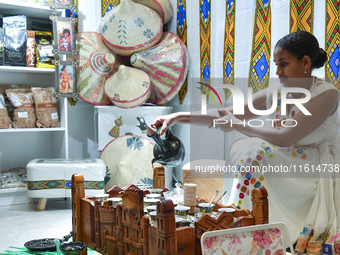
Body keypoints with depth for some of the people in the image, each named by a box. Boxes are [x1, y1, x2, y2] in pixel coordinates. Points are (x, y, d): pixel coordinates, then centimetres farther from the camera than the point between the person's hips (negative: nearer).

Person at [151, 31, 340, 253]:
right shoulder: (274, 94, -1)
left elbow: (285, 138, -27)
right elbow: (225, 115, -5)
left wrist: (239, 125, -18)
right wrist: (180, 116, -15)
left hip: (322, 169, -5)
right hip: (289, 165, 5)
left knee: (259, 152, -28)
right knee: (240, 150, -21)